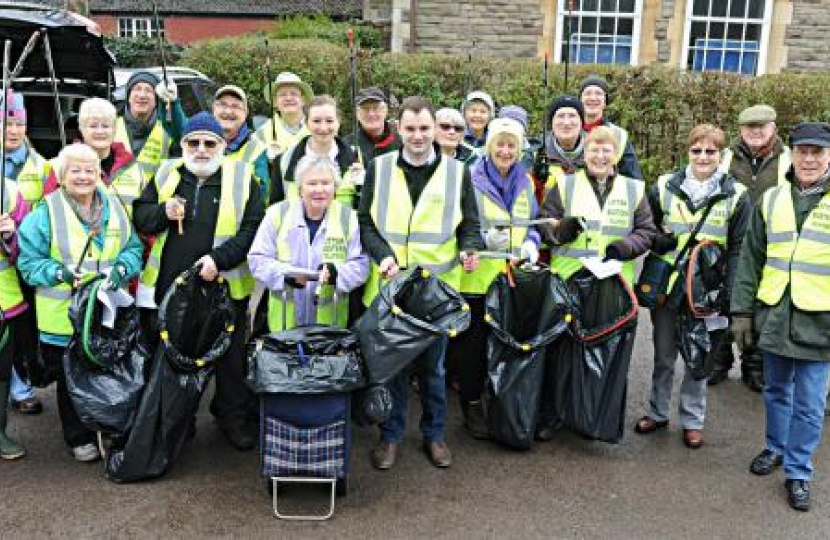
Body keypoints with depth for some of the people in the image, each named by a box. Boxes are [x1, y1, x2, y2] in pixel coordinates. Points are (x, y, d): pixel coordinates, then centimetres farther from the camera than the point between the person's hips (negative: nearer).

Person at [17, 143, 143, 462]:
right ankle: (79, 438, 27)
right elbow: (29, 262, -5)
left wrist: (121, 269, -11)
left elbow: (134, 248, 9)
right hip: (64, 316, -3)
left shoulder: (115, 207, 6)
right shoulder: (45, 213, -7)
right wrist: (60, 272, -21)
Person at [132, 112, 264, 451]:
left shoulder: (242, 178, -1)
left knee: (230, 358, 8)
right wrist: (163, 212, -11)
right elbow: (139, 217, 10)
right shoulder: (167, 175, 8)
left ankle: (233, 417, 26)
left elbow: (253, 228, -7)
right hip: (168, 286, 3)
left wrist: (220, 258, -18)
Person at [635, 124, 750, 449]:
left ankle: (692, 420, 25)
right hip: (666, 287, 1)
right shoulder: (664, 187, 2)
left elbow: (738, 248, -2)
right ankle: (657, 412, 29)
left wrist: (728, 294, -9)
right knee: (663, 356, 13)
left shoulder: (736, 196, -2)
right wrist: (657, 241, -12)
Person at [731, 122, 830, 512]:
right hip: (774, 316, 3)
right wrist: (742, 311, 4)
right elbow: (751, 259, 7)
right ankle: (776, 449, 38)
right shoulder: (772, 200, 5)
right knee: (776, 391, 18)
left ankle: (798, 472, 19)